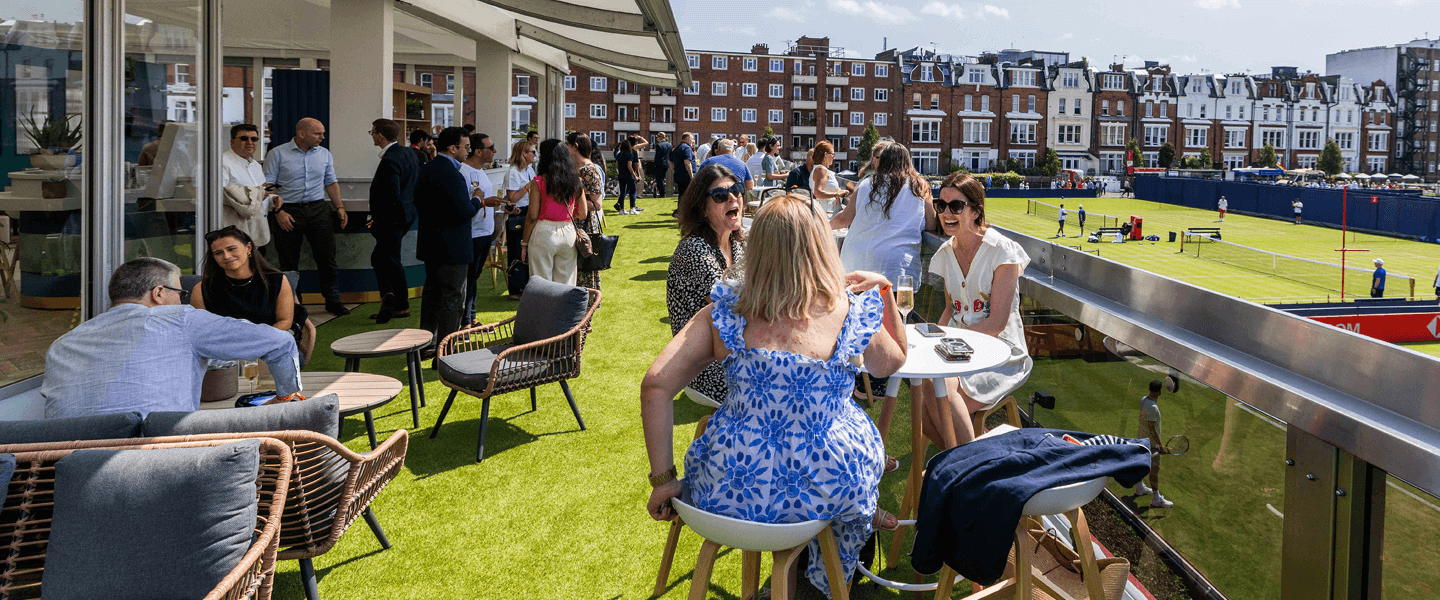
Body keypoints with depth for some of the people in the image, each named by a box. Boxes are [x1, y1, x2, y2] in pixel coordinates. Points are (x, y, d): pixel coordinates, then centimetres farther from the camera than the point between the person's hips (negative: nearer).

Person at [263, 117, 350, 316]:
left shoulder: (324, 154, 10)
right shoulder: (277, 154, -3)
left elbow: (331, 182, 18)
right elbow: (267, 186, -4)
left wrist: (339, 207, 7)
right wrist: (278, 212, -13)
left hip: (318, 210, 3)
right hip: (289, 212, -3)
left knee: (327, 257, 0)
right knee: (289, 262, 4)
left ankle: (332, 300, 10)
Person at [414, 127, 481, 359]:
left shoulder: (425, 169, 8)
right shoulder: (452, 174, -21)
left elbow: (419, 205, 16)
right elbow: (465, 212, -24)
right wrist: (476, 200, -6)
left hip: (429, 242, 9)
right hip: (452, 248, -9)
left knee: (432, 294, 18)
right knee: (452, 299, -2)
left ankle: (425, 346, 27)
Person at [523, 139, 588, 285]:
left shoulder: (539, 182, -8)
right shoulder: (575, 181, 3)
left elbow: (532, 217, -8)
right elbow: (583, 214, 6)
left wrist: (524, 242, 1)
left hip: (544, 234, -4)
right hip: (568, 234, 4)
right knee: (565, 284, 12)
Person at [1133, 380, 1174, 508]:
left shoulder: (1143, 399, -2)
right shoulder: (1152, 408, -29)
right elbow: (1152, 429, -27)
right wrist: (1160, 445, -23)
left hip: (1141, 439, 10)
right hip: (1151, 442, -9)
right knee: (1154, 469, -2)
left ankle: (1140, 488, 42)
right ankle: (1156, 499, 5)